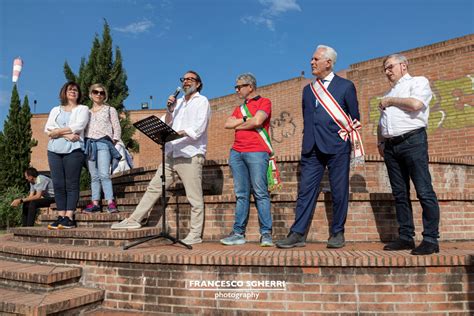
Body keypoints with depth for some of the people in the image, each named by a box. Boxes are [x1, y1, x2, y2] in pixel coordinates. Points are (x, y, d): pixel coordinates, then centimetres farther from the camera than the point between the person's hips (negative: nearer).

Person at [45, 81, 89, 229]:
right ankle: (61, 217, 3)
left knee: (71, 184, -7)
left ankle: (69, 218, -8)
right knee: (58, 184, 0)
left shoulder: (83, 109, 11)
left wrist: (58, 131, -3)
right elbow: (48, 129, 6)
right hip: (54, 150, 4)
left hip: (73, 150, -4)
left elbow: (79, 126, -7)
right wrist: (66, 134, -10)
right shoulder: (55, 110, 22)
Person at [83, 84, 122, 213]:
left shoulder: (110, 109, 13)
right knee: (94, 176, 2)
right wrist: (85, 143, 4)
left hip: (103, 143, -4)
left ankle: (110, 202, -20)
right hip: (89, 144, 4)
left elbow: (117, 128, 7)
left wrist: (113, 142, -3)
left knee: (104, 174, -17)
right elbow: (83, 129, 19)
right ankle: (95, 203, 1)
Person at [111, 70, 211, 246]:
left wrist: (178, 133, -26)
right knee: (154, 187, 8)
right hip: (172, 154, 7)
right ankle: (134, 220, 16)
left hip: (190, 155, -6)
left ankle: (195, 235, 3)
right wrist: (170, 110, -1)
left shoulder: (202, 101, 3)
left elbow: (198, 128, -12)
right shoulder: (178, 102, 22)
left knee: (195, 197, -4)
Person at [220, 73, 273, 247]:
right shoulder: (239, 108, 25)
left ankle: (266, 233, -3)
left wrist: (239, 125, 4)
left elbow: (257, 121, -11)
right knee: (241, 194, 5)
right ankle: (238, 233, 9)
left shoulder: (264, 102, 6)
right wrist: (245, 119, 0)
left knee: (260, 193, -8)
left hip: (257, 152, -6)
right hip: (237, 152, 6)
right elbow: (227, 124, 11)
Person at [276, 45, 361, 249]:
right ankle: (297, 234, 4)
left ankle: (337, 233, 16)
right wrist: (308, 140, 14)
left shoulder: (345, 86, 5)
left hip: (337, 147, -4)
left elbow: (355, 118, 7)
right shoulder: (308, 90, 18)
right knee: (306, 191, 0)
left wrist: (348, 137, 3)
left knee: (339, 192, 2)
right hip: (312, 148, 4)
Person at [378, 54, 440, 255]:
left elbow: (415, 104, -14)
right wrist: (380, 143, 15)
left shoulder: (418, 82, 7)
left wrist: (391, 101, -1)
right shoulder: (389, 93, 27)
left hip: (412, 140, -7)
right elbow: (381, 123, 27)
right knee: (400, 194, 5)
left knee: (424, 191, -8)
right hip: (391, 146, 7)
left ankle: (431, 239, -4)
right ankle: (405, 237, 10)